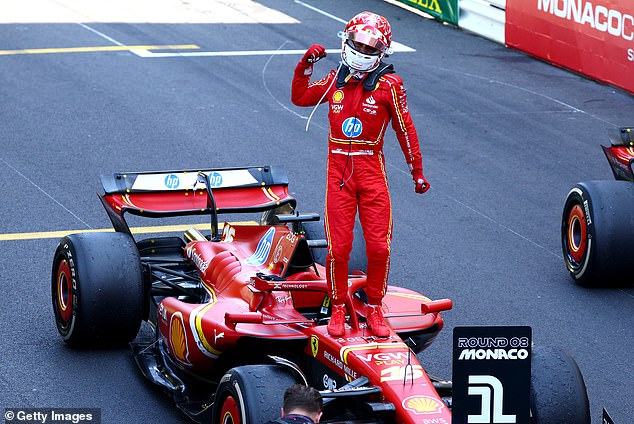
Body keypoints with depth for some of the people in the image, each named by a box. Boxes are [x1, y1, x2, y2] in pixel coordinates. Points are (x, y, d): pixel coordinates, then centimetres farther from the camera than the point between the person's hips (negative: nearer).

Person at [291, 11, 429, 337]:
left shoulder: (388, 85, -5)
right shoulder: (335, 80, 7)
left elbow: (405, 130, 1)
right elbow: (300, 97, 22)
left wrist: (417, 172, 5)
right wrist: (305, 65, 7)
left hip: (371, 169, -2)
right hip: (338, 168, 2)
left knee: (379, 247, -3)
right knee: (338, 247, -1)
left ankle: (374, 308, 14)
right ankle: (338, 309, 14)